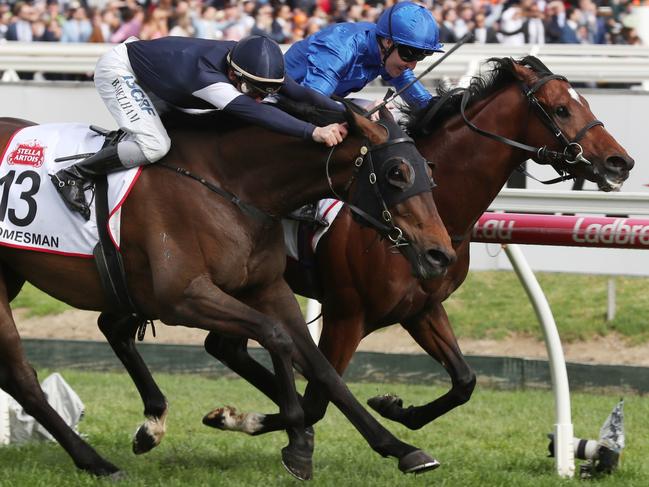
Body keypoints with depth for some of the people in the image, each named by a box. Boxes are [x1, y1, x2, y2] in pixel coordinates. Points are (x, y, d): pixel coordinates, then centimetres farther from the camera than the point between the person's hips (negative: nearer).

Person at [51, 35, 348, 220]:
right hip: (119, 70, -8)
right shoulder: (205, 73, -43)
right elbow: (251, 110, -56)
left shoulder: (259, 67, -19)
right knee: (154, 145, -26)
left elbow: (301, 94, -16)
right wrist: (313, 132, -64)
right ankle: (73, 176, -12)